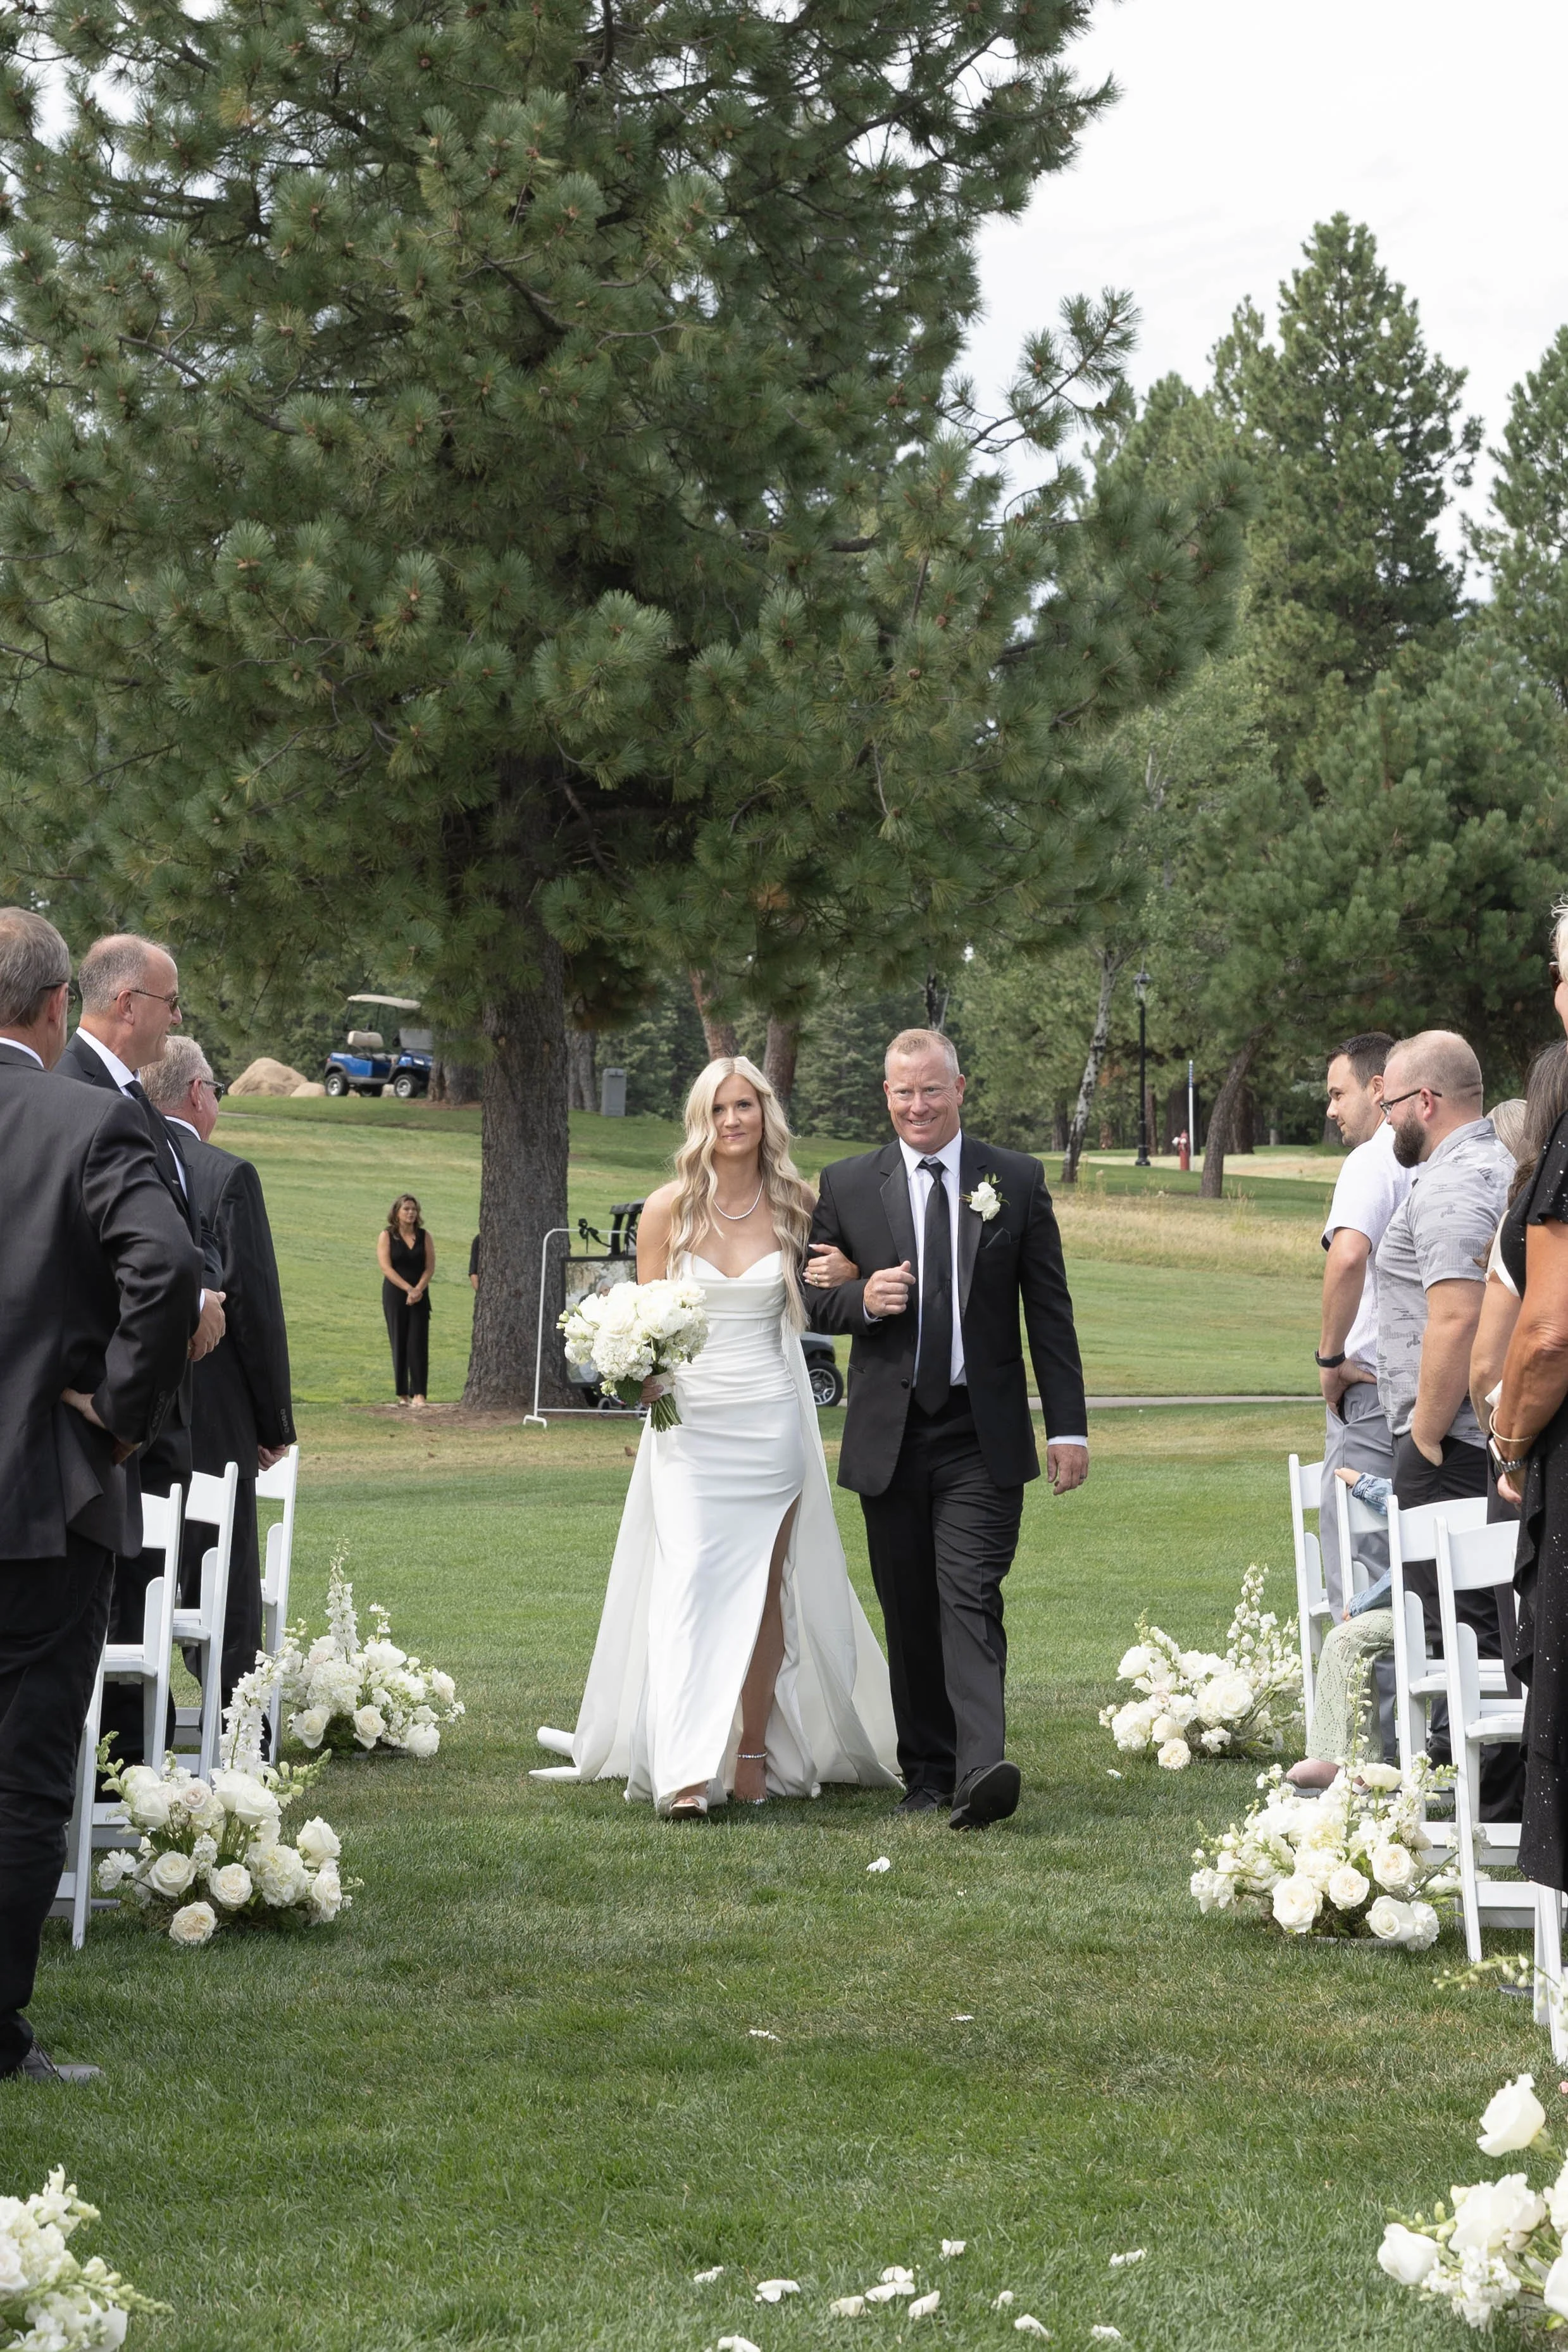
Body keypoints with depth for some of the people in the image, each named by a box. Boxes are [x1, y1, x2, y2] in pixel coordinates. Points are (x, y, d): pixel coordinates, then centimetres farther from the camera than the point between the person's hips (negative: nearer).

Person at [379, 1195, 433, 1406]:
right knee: (399, 1343, 0)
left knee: (418, 1344, -6)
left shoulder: (424, 1236, 7)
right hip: (395, 1295, -2)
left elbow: (430, 1267, 2)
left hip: (420, 1297, 2)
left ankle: (419, 1394, -9)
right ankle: (402, 1394, 6)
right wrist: (408, 1289, -17)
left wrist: (418, 1290, -13)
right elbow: (386, 1268, -9)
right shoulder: (387, 1236, -1)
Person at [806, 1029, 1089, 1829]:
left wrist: (1068, 1426, -1)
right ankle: (927, 1770, 18)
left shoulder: (1017, 1180, 4)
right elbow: (813, 1297, 11)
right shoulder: (846, 1185, 6)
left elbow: (1050, 1311, 4)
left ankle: (981, 1771, -23)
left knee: (971, 1599, -14)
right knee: (909, 1612, 8)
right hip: (889, 1433, 2)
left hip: (982, 1436, -2)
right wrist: (862, 1300, -12)